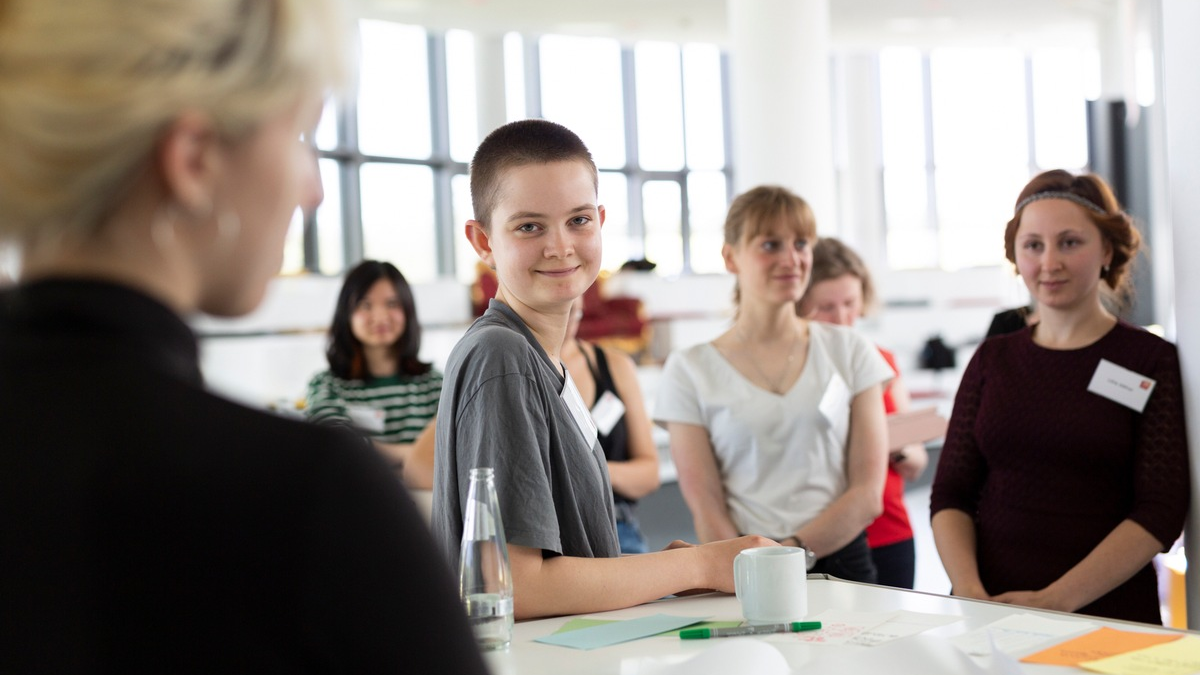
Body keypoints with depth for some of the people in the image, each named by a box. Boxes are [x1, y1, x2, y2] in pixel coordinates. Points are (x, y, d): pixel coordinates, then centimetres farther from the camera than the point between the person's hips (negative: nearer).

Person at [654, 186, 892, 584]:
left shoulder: (849, 352, 11)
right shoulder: (690, 371, 6)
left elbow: (868, 495, 5)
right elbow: (707, 511, -1)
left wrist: (792, 552, -9)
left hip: (841, 565, 1)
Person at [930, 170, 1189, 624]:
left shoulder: (1151, 362, 3)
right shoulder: (992, 360, 13)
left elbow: (1160, 512, -4)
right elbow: (950, 494, 9)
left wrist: (1056, 600, -15)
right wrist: (969, 591, -9)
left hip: (1107, 616, -2)